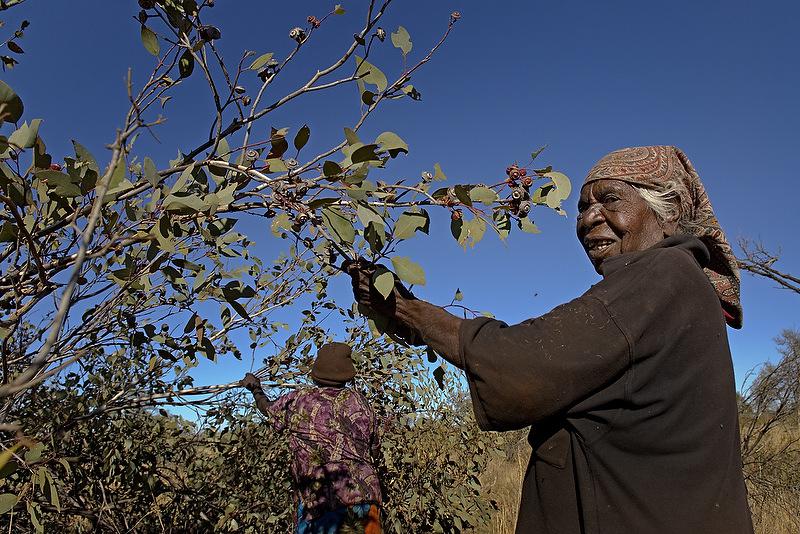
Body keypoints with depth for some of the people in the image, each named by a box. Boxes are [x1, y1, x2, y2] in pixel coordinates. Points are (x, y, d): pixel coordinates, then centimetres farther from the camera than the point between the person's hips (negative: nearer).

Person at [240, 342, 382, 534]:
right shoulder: (359, 401, 7)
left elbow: (269, 409, 27)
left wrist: (256, 390, 47)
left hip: (317, 504, -1)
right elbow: (373, 448, 17)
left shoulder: (298, 400, 4)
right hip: (363, 495, 1)